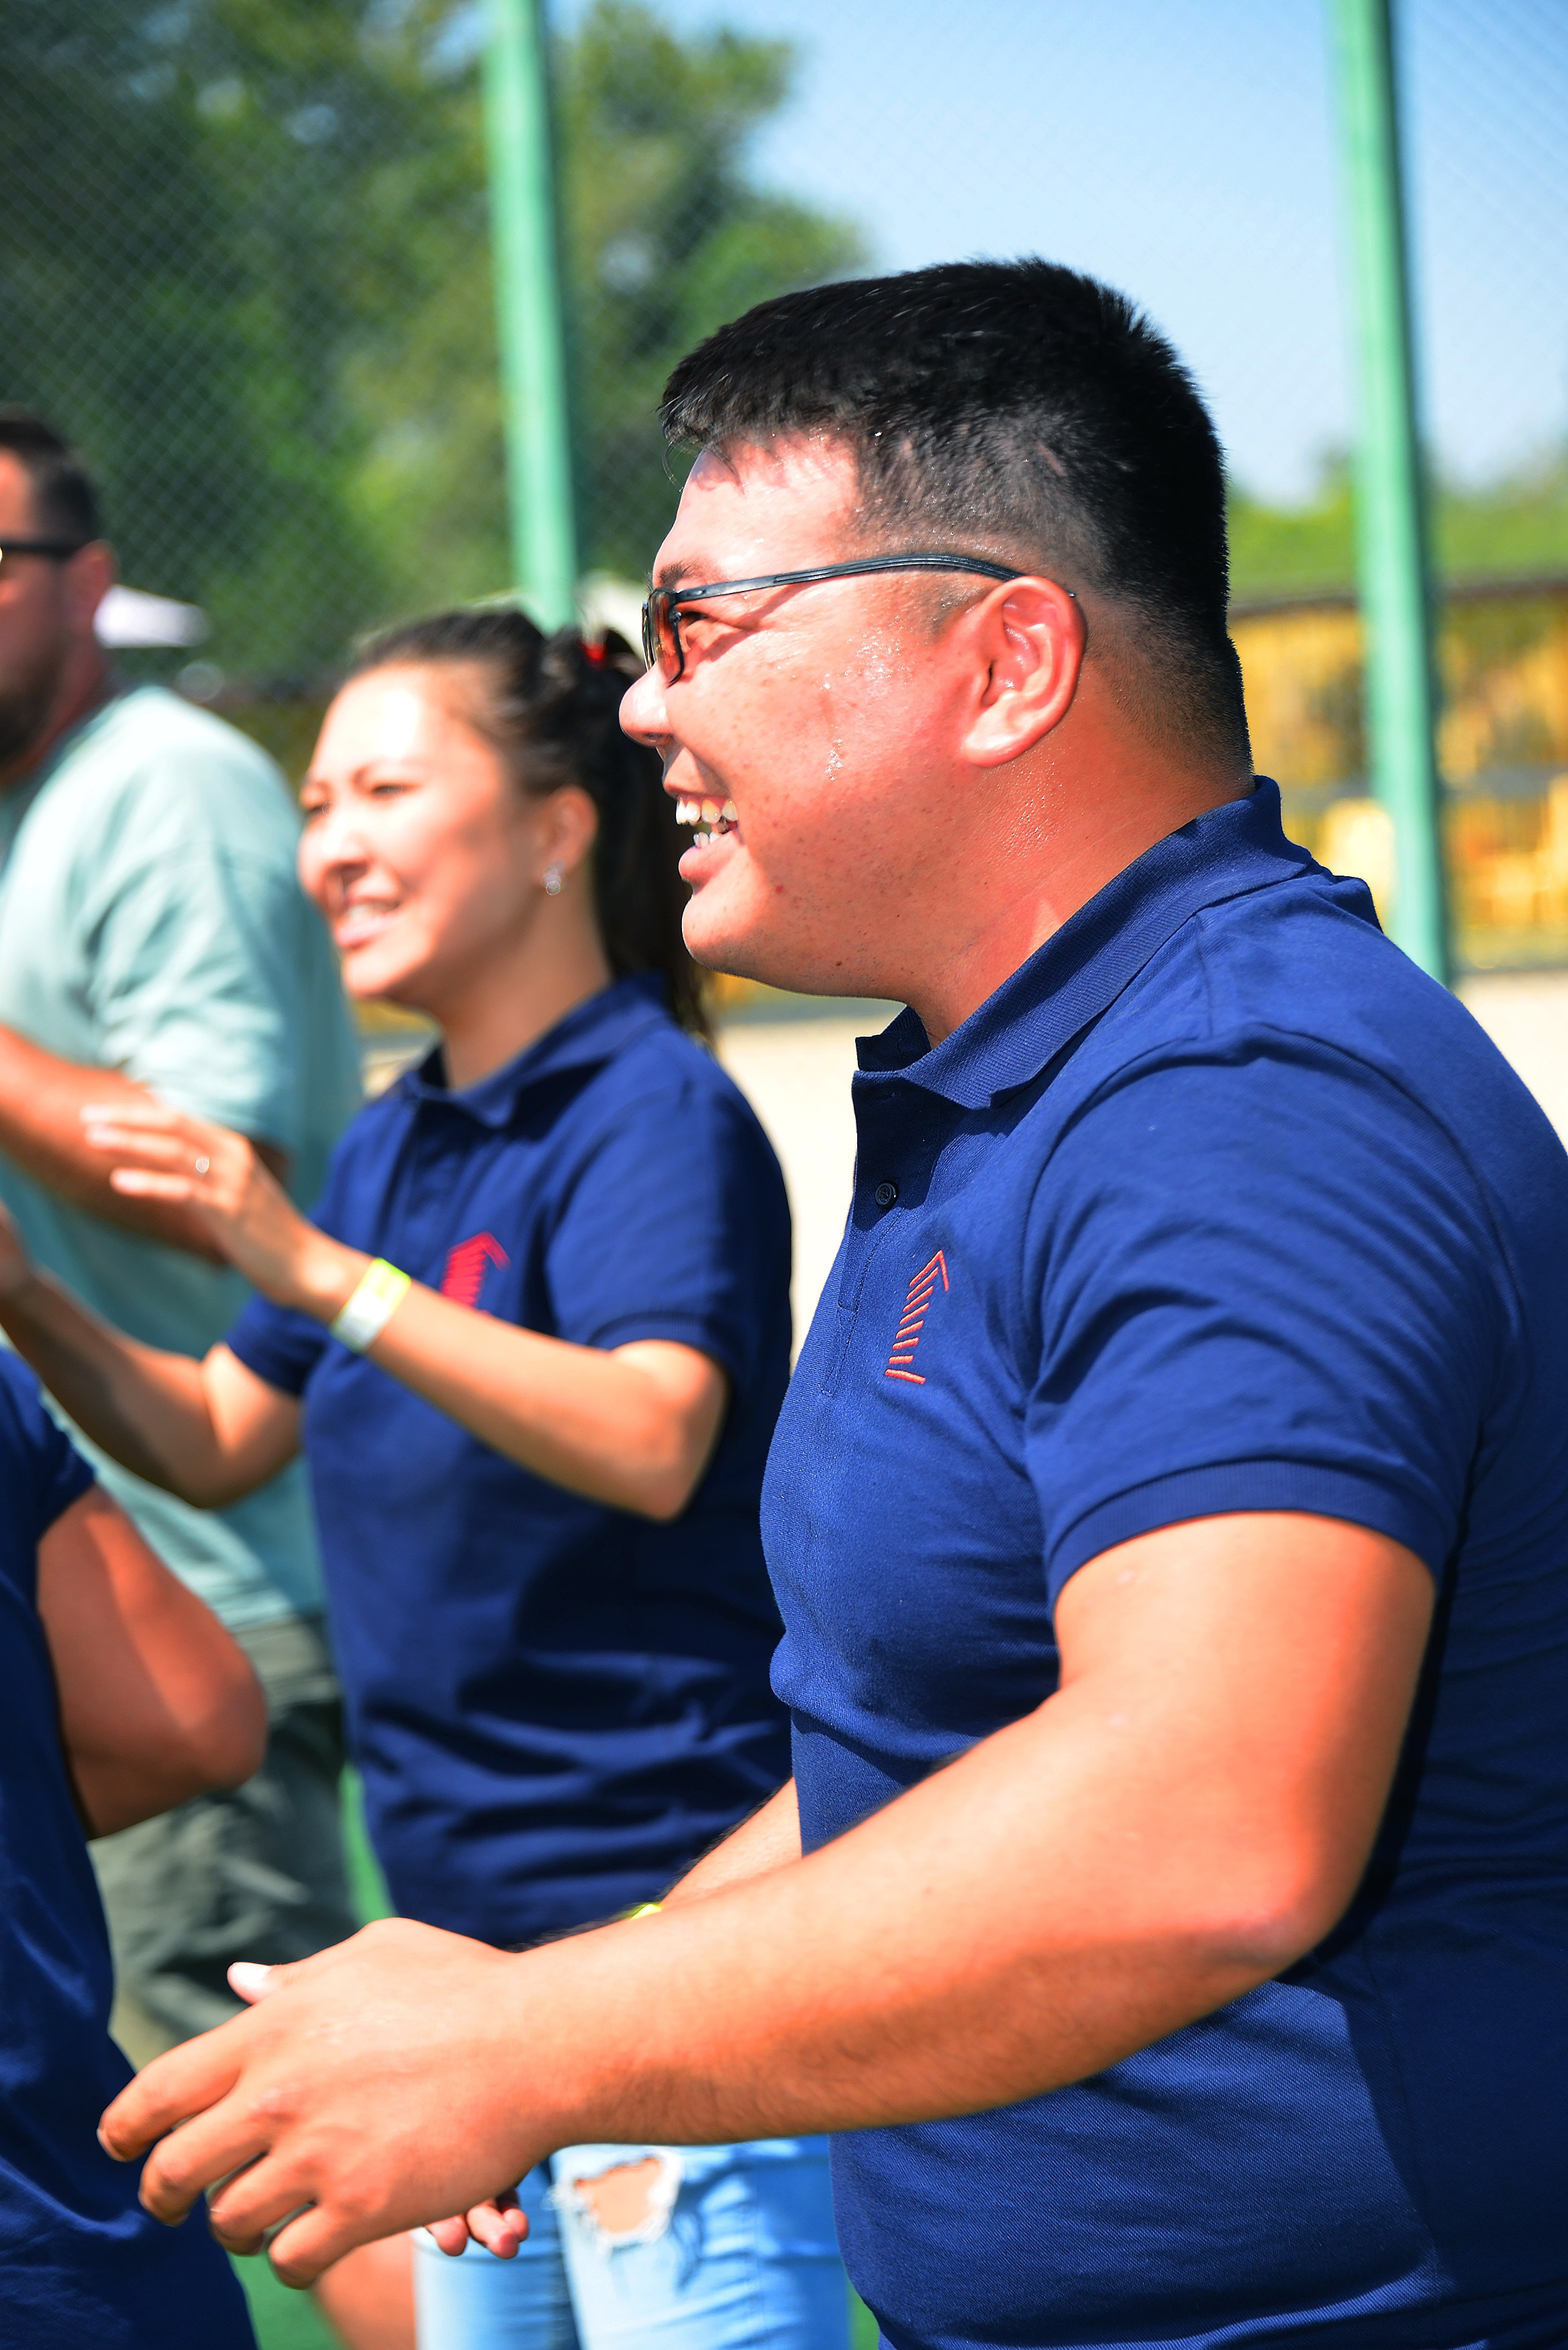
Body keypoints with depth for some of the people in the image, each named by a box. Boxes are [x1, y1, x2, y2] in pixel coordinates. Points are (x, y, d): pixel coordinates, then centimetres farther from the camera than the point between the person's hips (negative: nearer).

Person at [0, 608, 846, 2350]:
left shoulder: (658, 1116, -12)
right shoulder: (390, 1147, 14)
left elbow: (652, 1442, -29)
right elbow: (214, 1442, 20)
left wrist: (322, 1276, -33)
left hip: (663, 1898, -9)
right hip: (465, 1915, 9)